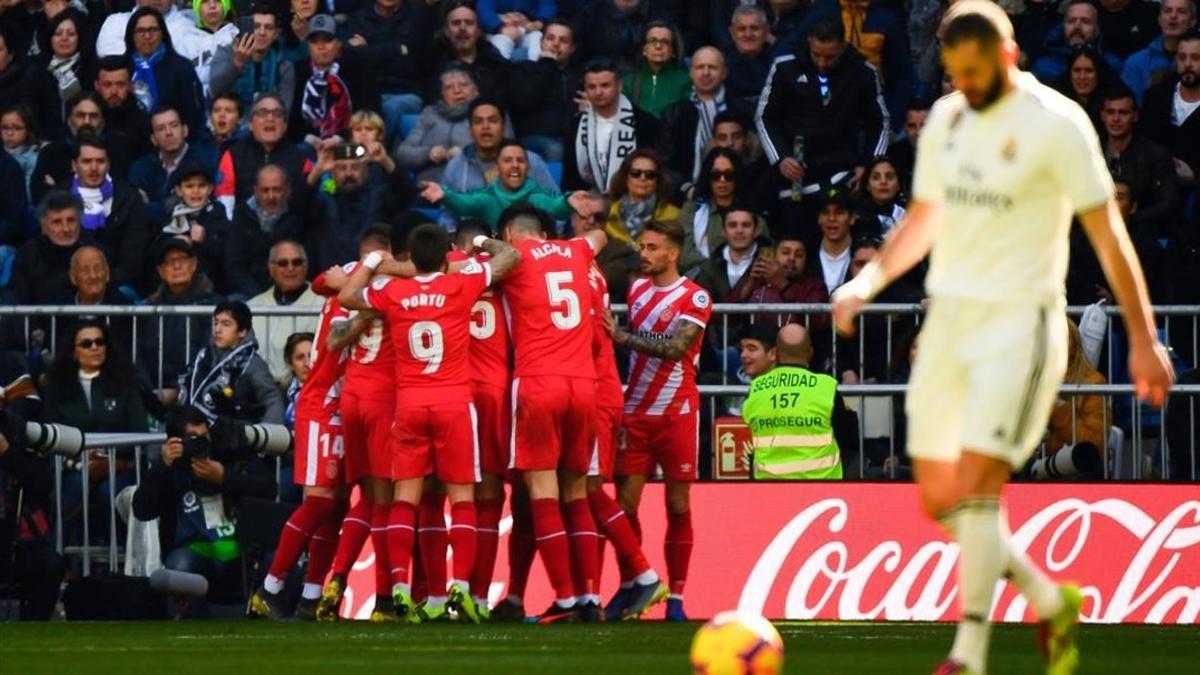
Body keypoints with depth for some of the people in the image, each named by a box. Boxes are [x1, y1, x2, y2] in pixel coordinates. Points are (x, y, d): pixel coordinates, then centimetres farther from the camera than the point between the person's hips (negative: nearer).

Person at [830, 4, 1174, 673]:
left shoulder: (1056, 124, -9)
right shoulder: (945, 119, 10)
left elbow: (1107, 233, -8)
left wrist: (1144, 338, -9)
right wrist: (869, 280, 5)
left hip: (1019, 323, -7)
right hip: (948, 318, 7)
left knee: (975, 492, -17)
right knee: (938, 499, 7)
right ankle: (1050, 602, 25)